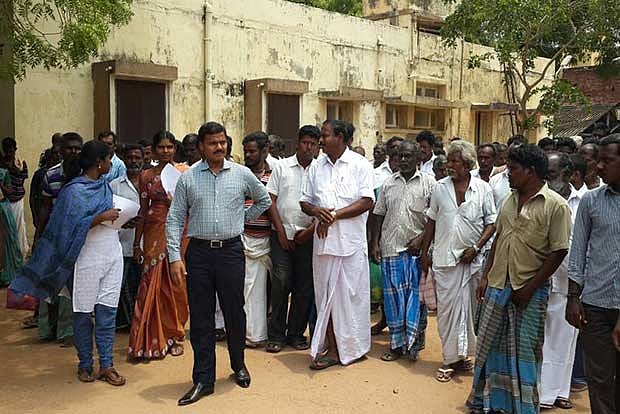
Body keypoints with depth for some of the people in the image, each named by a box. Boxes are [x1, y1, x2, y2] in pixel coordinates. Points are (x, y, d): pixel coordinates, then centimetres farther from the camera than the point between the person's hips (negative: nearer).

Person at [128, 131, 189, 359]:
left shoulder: (184, 172, 3)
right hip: (154, 232, 1)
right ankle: (152, 339, 11)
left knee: (176, 285, 4)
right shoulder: (146, 176, 7)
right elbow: (143, 211, 10)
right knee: (152, 283, -1)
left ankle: (174, 335, 19)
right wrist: (137, 242, 9)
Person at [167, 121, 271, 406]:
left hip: (231, 251, 0)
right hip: (199, 252, 0)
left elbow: (264, 200, 20)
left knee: (234, 312, 9)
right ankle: (203, 379, 15)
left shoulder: (242, 174, 3)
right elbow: (174, 220, 1)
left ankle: (238, 365, 32)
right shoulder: (188, 178, 1)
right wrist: (175, 257, -7)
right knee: (200, 317, 4)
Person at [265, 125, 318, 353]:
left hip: (308, 237, 1)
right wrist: (281, 231, -3)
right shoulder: (282, 167, 5)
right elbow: (270, 200, 3)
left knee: (305, 287, 4)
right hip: (282, 234, -1)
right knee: (281, 283, -5)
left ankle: (296, 333, 17)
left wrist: (311, 230, -6)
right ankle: (276, 335, 7)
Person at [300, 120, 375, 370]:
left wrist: (334, 215, -14)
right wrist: (317, 211, -10)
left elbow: (367, 201, -10)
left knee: (349, 294, 3)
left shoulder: (359, 164, -2)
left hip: (350, 242, -4)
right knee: (325, 294, 7)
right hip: (324, 240, 4)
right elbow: (305, 201, 13)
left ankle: (350, 347, 17)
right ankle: (330, 347, 16)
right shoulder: (317, 166, 11)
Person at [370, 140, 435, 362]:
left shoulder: (428, 182, 0)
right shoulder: (389, 183, 10)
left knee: (416, 295, 1)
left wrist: (421, 238, -12)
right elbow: (379, 215, 11)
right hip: (390, 247, 3)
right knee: (393, 295, 6)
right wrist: (374, 242, 4)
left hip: (416, 248, -3)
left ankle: (413, 341, 12)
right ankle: (396, 344, 15)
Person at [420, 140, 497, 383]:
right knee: (446, 307, 2)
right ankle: (450, 358, 11)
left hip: (471, 258, -1)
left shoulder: (483, 189, -2)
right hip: (444, 257, 1)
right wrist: (424, 252, 7)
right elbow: (431, 221, 9)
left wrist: (476, 247, -10)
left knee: (469, 306, 8)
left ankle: (463, 353, 23)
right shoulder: (440, 188, 3)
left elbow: (491, 222, 1)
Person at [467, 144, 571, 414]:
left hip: (529, 291, -6)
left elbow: (558, 253, -13)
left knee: (524, 351, 5)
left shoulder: (556, 206, -11)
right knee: (491, 345, 13)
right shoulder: (511, 200, 9)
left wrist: (529, 288, -14)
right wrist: (486, 276, 9)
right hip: (497, 285, 6)